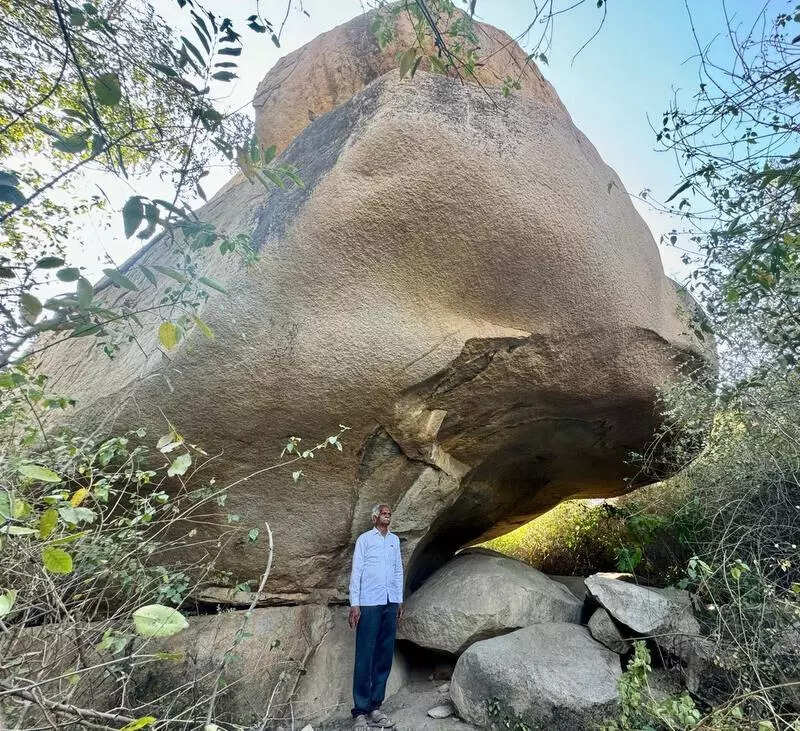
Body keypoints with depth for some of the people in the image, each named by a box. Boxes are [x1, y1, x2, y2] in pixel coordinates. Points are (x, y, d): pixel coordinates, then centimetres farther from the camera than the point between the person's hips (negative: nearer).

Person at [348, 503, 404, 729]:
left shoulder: (395, 540, 15)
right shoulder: (365, 539, 2)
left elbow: (398, 571, 18)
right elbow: (356, 572, -2)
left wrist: (400, 601, 12)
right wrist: (354, 604, -8)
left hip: (391, 604, 5)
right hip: (369, 603, -5)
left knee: (384, 657, 7)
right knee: (364, 657, -3)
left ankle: (375, 707, 17)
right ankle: (360, 712, 5)